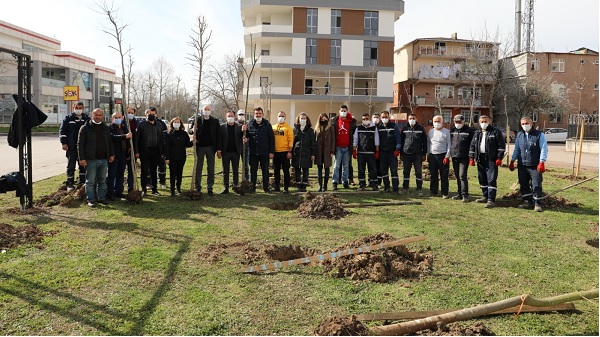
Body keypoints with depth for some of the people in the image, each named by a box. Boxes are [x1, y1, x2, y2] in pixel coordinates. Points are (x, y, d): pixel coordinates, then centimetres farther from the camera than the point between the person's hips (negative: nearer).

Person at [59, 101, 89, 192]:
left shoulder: (87, 119, 9)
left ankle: (82, 182, 21)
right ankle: (70, 184, 6)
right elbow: (62, 131, 0)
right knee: (71, 166, 1)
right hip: (72, 147, -2)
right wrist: (64, 143, -9)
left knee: (83, 165, 10)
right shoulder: (68, 118, 2)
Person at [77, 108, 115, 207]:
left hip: (104, 159, 5)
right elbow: (80, 144, -5)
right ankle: (91, 200, 8)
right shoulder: (85, 128, -2)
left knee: (102, 180, 11)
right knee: (90, 181, 1)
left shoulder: (106, 128, 13)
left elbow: (110, 142, 20)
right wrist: (82, 158, -11)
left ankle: (102, 198, 21)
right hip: (91, 159, -4)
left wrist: (111, 154, 10)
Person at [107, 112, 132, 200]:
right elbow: (113, 137, -26)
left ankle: (118, 191, 21)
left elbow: (128, 139, 24)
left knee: (120, 174, 12)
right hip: (114, 155, -7)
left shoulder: (124, 127, 15)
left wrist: (128, 151, 15)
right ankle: (110, 193, 1)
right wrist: (125, 136, -35)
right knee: (112, 175, -3)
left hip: (123, 154, 7)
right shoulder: (110, 128, -7)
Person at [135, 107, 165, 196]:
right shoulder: (141, 125, 0)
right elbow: (137, 139, -3)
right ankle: (144, 189, 11)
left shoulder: (159, 125, 10)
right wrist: (137, 152, -10)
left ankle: (154, 189, 17)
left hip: (155, 151, 3)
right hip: (145, 151, -3)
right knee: (144, 170, 2)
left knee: (154, 170, 10)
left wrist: (162, 151, 4)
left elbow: (162, 139, 11)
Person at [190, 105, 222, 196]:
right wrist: (192, 130, -22)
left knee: (211, 169, 5)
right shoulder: (197, 120, 2)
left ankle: (210, 188, 13)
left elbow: (218, 135, 1)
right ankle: (198, 187, 15)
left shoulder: (215, 121, 3)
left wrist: (218, 149, -5)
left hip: (210, 147, 0)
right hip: (200, 147, 0)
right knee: (198, 168, 6)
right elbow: (190, 131, 4)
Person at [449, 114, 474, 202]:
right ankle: (459, 194, 19)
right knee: (457, 176, 11)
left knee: (462, 176, -11)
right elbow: (449, 142, 17)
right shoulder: (452, 130, 11)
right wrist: (449, 154, 12)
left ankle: (465, 195, -7)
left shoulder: (469, 131, -3)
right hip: (454, 157, 5)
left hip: (464, 157, -5)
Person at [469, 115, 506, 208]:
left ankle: (491, 200, -9)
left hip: (491, 159, -6)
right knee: (482, 179, 12)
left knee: (491, 180, -9)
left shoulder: (496, 132, -1)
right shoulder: (477, 133, 14)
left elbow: (501, 145, -5)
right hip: (480, 159, 6)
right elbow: (472, 146, 16)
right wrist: (471, 158, 8)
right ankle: (486, 196, 26)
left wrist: (499, 158, -11)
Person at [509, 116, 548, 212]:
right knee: (524, 185, 10)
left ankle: (537, 204, 2)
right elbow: (516, 149, 18)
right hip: (522, 166, 5)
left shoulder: (539, 135, -3)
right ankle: (527, 201, 22)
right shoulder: (520, 135, 11)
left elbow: (544, 149, -8)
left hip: (535, 166, -5)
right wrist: (512, 161, 14)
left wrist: (541, 162, -16)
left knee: (536, 185, -5)